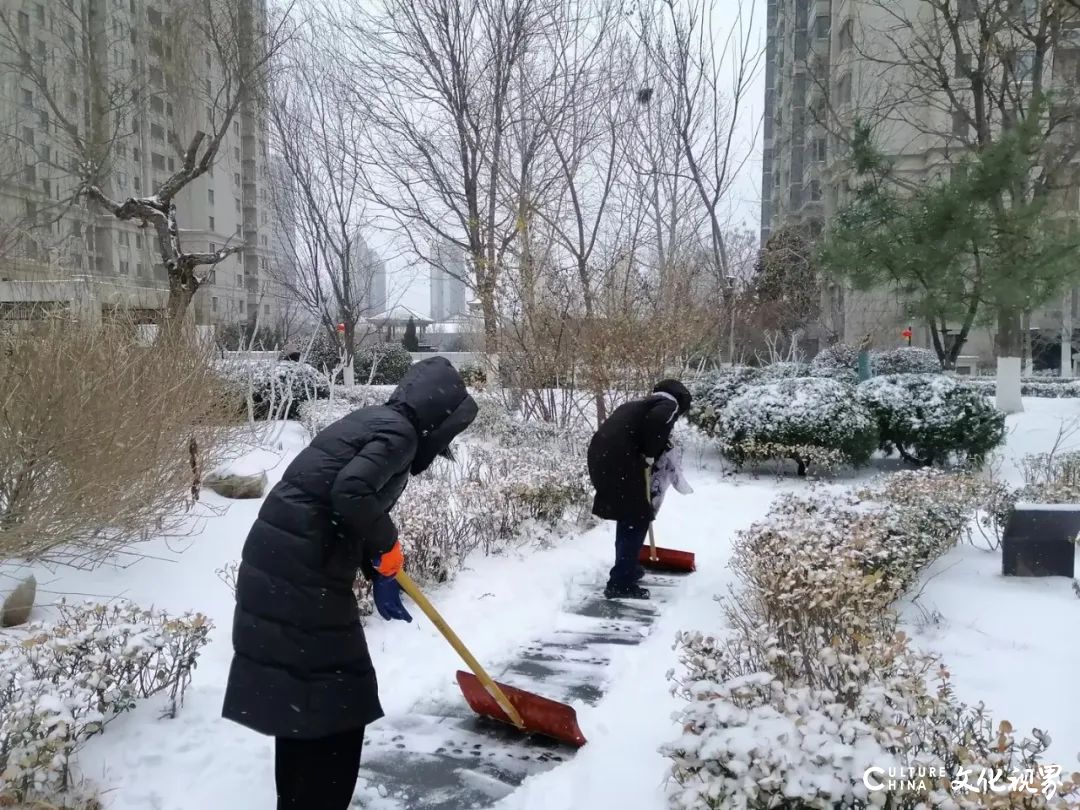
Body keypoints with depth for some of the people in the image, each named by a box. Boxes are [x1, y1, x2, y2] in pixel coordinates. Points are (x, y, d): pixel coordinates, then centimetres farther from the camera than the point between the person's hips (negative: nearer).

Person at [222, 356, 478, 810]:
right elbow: (351, 494, -28)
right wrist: (388, 548, -11)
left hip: (279, 566, 10)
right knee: (337, 696, 2)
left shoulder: (374, 422, 18)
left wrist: (379, 577, 26)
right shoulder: (399, 432, -12)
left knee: (300, 693, 22)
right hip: (301, 572, -10)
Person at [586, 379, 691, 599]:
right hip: (619, 461, -8)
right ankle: (620, 584, 3)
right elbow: (657, 422, -20)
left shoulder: (638, 405, 31)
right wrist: (650, 454, -6)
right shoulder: (669, 405, 6)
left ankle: (627, 567, 37)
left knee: (629, 515, 25)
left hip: (601, 457, 8)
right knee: (638, 519, 3)